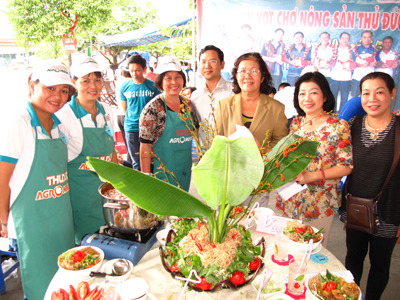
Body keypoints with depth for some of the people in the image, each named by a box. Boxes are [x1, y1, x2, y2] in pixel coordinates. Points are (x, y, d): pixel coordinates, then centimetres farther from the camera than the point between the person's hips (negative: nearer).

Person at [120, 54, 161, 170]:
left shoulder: (153, 86, -3)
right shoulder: (125, 87, 3)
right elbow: (124, 108, 14)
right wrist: (131, 120, 11)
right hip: (131, 129, 2)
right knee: (136, 162, 10)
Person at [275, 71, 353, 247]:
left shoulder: (338, 127, -10)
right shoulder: (296, 122, 6)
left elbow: (346, 166, -11)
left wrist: (311, 176, -19)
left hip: (319, 203, -4)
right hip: (290, 198, 5)